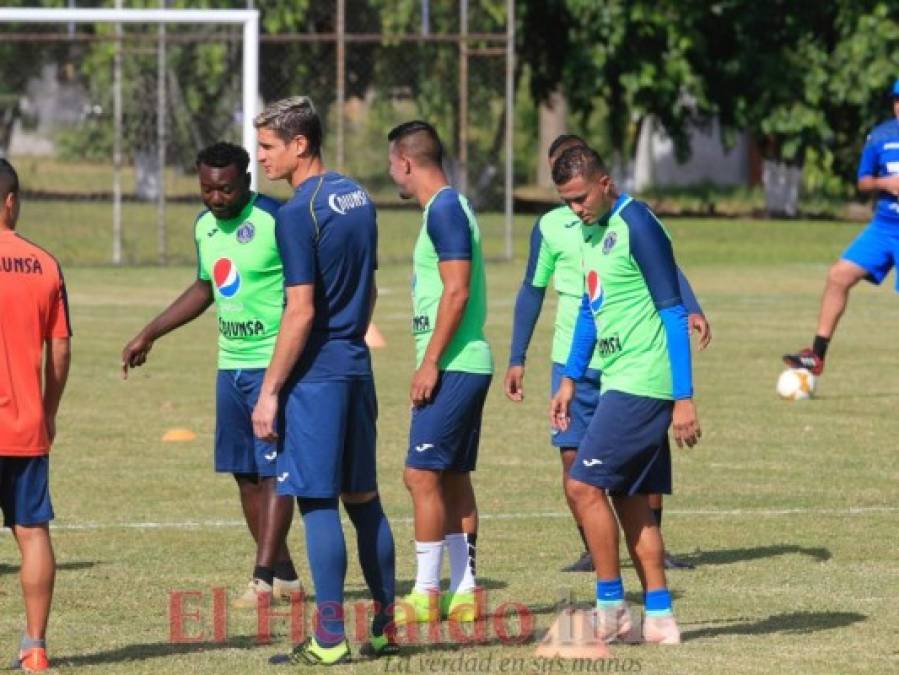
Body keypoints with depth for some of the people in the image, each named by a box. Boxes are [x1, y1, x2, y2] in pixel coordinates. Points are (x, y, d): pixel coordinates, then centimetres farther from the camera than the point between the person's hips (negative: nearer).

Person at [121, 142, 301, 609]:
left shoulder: (277, 221, -14)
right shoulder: (205, 226, 10)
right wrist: (148, 336, 27)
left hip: (275, 364, -8)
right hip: (231, 364, 8)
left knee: (273, 469, -9)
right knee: (244, 473, 8)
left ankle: (264, 579, -10)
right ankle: (283, 574, 15)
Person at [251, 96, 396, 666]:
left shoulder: (300, 213, -15)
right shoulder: (358, 198, 11)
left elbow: (301, 311, -18)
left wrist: (269, 391, -14)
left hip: (316, 375, -8)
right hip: (357, 366, 8)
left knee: (318, 501, -4)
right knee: (364, 497, 14)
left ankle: (330, 639, -3)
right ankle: (385, 626, 18)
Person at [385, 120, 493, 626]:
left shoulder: (444, 210, -13)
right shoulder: (449, 208, 17)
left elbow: (457, 292, -20)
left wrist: (431, 363, -19)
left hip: (453, 368, -10)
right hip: (468, 364, 10)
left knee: (423, 474, -8)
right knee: (453, 478, 10)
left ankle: (426, 594, -7)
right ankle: (463, 592, 12)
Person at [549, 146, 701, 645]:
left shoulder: (637, 226, -14)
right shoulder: (591, 230, 13)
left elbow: (673, 313, -16)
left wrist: (683, 398, -18)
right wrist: (570, 379, 21)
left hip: (642, 383, -9)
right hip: (619, 382, 9)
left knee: (584, 485, -10)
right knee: (630, 500, 8)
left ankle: (611, 610, -4)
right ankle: (659, 618, 11)